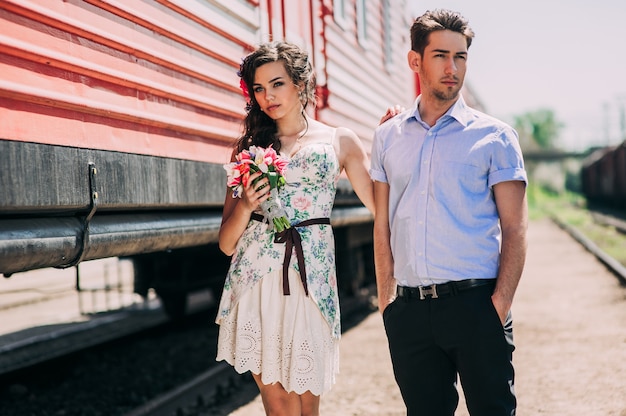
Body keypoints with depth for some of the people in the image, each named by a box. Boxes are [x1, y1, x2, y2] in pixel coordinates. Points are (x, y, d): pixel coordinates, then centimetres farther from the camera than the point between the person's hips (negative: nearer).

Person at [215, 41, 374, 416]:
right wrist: (246, 205, -6)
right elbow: (226, 243, 13)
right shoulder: (250, 147, 13)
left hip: (310, 278, -1)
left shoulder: (340, 141, 11)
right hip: (254, 276, 1)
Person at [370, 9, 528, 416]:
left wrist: (500, 304, -11)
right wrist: (386, 298, 7)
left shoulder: (494, 136, 0)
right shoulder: (388, 136, 10)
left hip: (474, 303, -3)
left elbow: (515, 229, -3)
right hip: (409, 308, 3)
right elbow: (383, 225, 13)